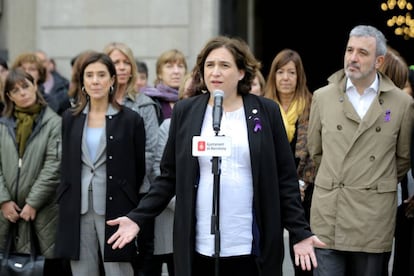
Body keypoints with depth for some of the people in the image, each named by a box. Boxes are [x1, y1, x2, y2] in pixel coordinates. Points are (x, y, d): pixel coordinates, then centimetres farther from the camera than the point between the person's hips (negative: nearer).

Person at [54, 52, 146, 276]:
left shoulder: (131, 120, -1)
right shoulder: (70, 118, 10)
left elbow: (139, 169, 5)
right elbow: (66, 165, 16)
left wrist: (132, 213, 8)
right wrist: (65, 201, 13)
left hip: (115, 209, -3)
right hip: (77, 209, 3)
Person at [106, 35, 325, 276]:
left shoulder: (266, 112, 2)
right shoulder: (185, 111, 6)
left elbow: (285, 179, 4)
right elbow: (169, 177, 10)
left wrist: (300, 232, -3)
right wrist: (138, 218, 1)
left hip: (251, 248, -1)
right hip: (198, 247, 1)